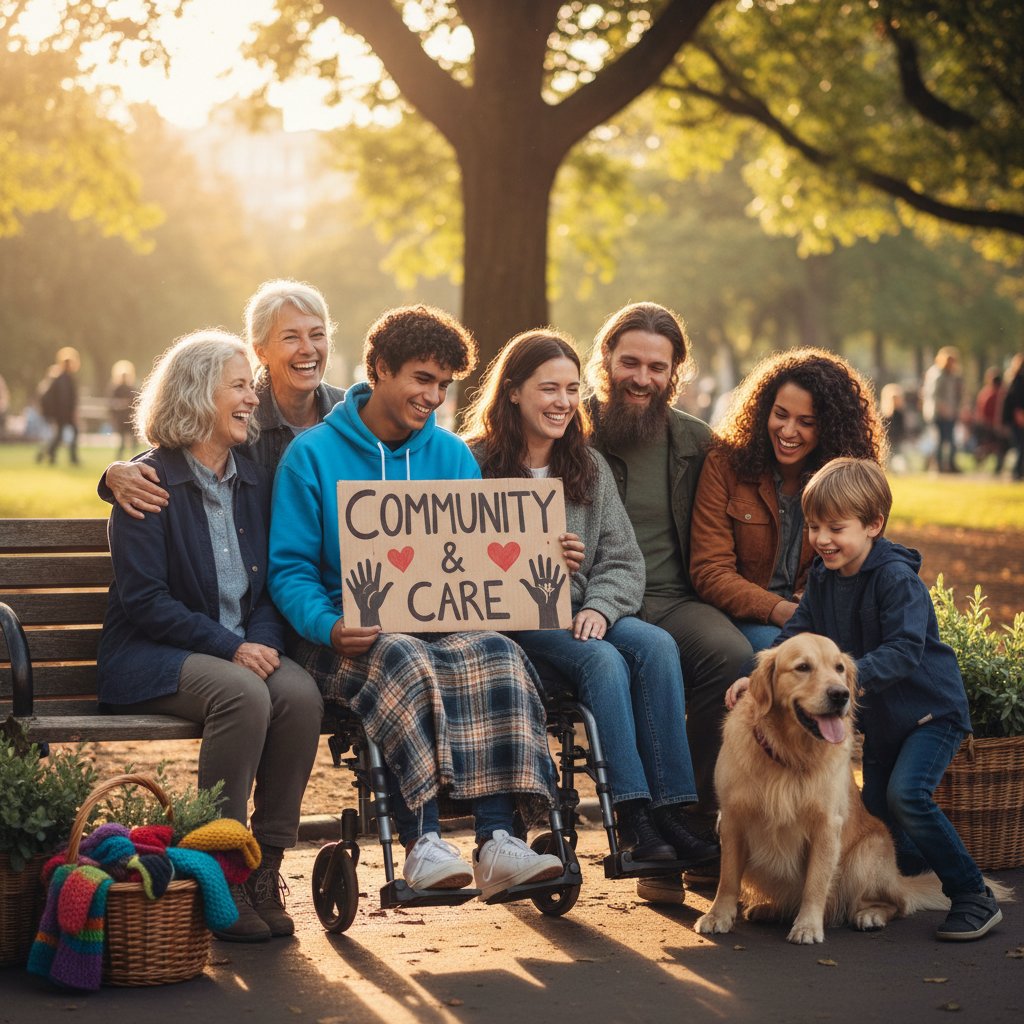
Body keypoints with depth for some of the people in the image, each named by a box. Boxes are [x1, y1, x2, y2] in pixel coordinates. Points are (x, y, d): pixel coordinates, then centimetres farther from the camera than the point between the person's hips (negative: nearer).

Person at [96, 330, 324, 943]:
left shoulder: (254, 481, 14)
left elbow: (269, 585, 13)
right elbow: (144, 598, -12)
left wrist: (264, 642, -9)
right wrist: (230, 647, -20)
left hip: (243, 650, 5)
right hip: (149, 657, -5)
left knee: (300, 694, -27)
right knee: (243, 695, -35)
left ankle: (266, 865, -18)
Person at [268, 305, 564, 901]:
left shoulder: (453, 456, 15)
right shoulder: (313, 454, 1)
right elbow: (290, 568, -3)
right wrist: (329, 626, -24)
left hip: (443, 627, 4)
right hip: (351, 637, -4)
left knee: (497, 655, -29)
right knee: (403, 662, -37)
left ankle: (498, 842, -37)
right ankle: (422, 844, -38)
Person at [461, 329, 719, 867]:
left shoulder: (590, 467, 16)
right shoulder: (472, 464, 0)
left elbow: (623, 559, 10)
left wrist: (599, 607, -10)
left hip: (580, 614, 5)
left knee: (657, 646, -25)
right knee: (601, 659, -32)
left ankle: (670, 811, -29)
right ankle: (633, 817, -33)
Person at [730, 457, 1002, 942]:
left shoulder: (896, 577, -23)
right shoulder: (823, 577, 0)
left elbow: (905, 649, -32)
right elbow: (797, 633, 2)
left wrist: (855, 675, -44)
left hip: (931, 709, -8)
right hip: (880, 717, 8)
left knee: (906, 794, -25)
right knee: (876, 808, 11)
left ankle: (973, 896, -16)